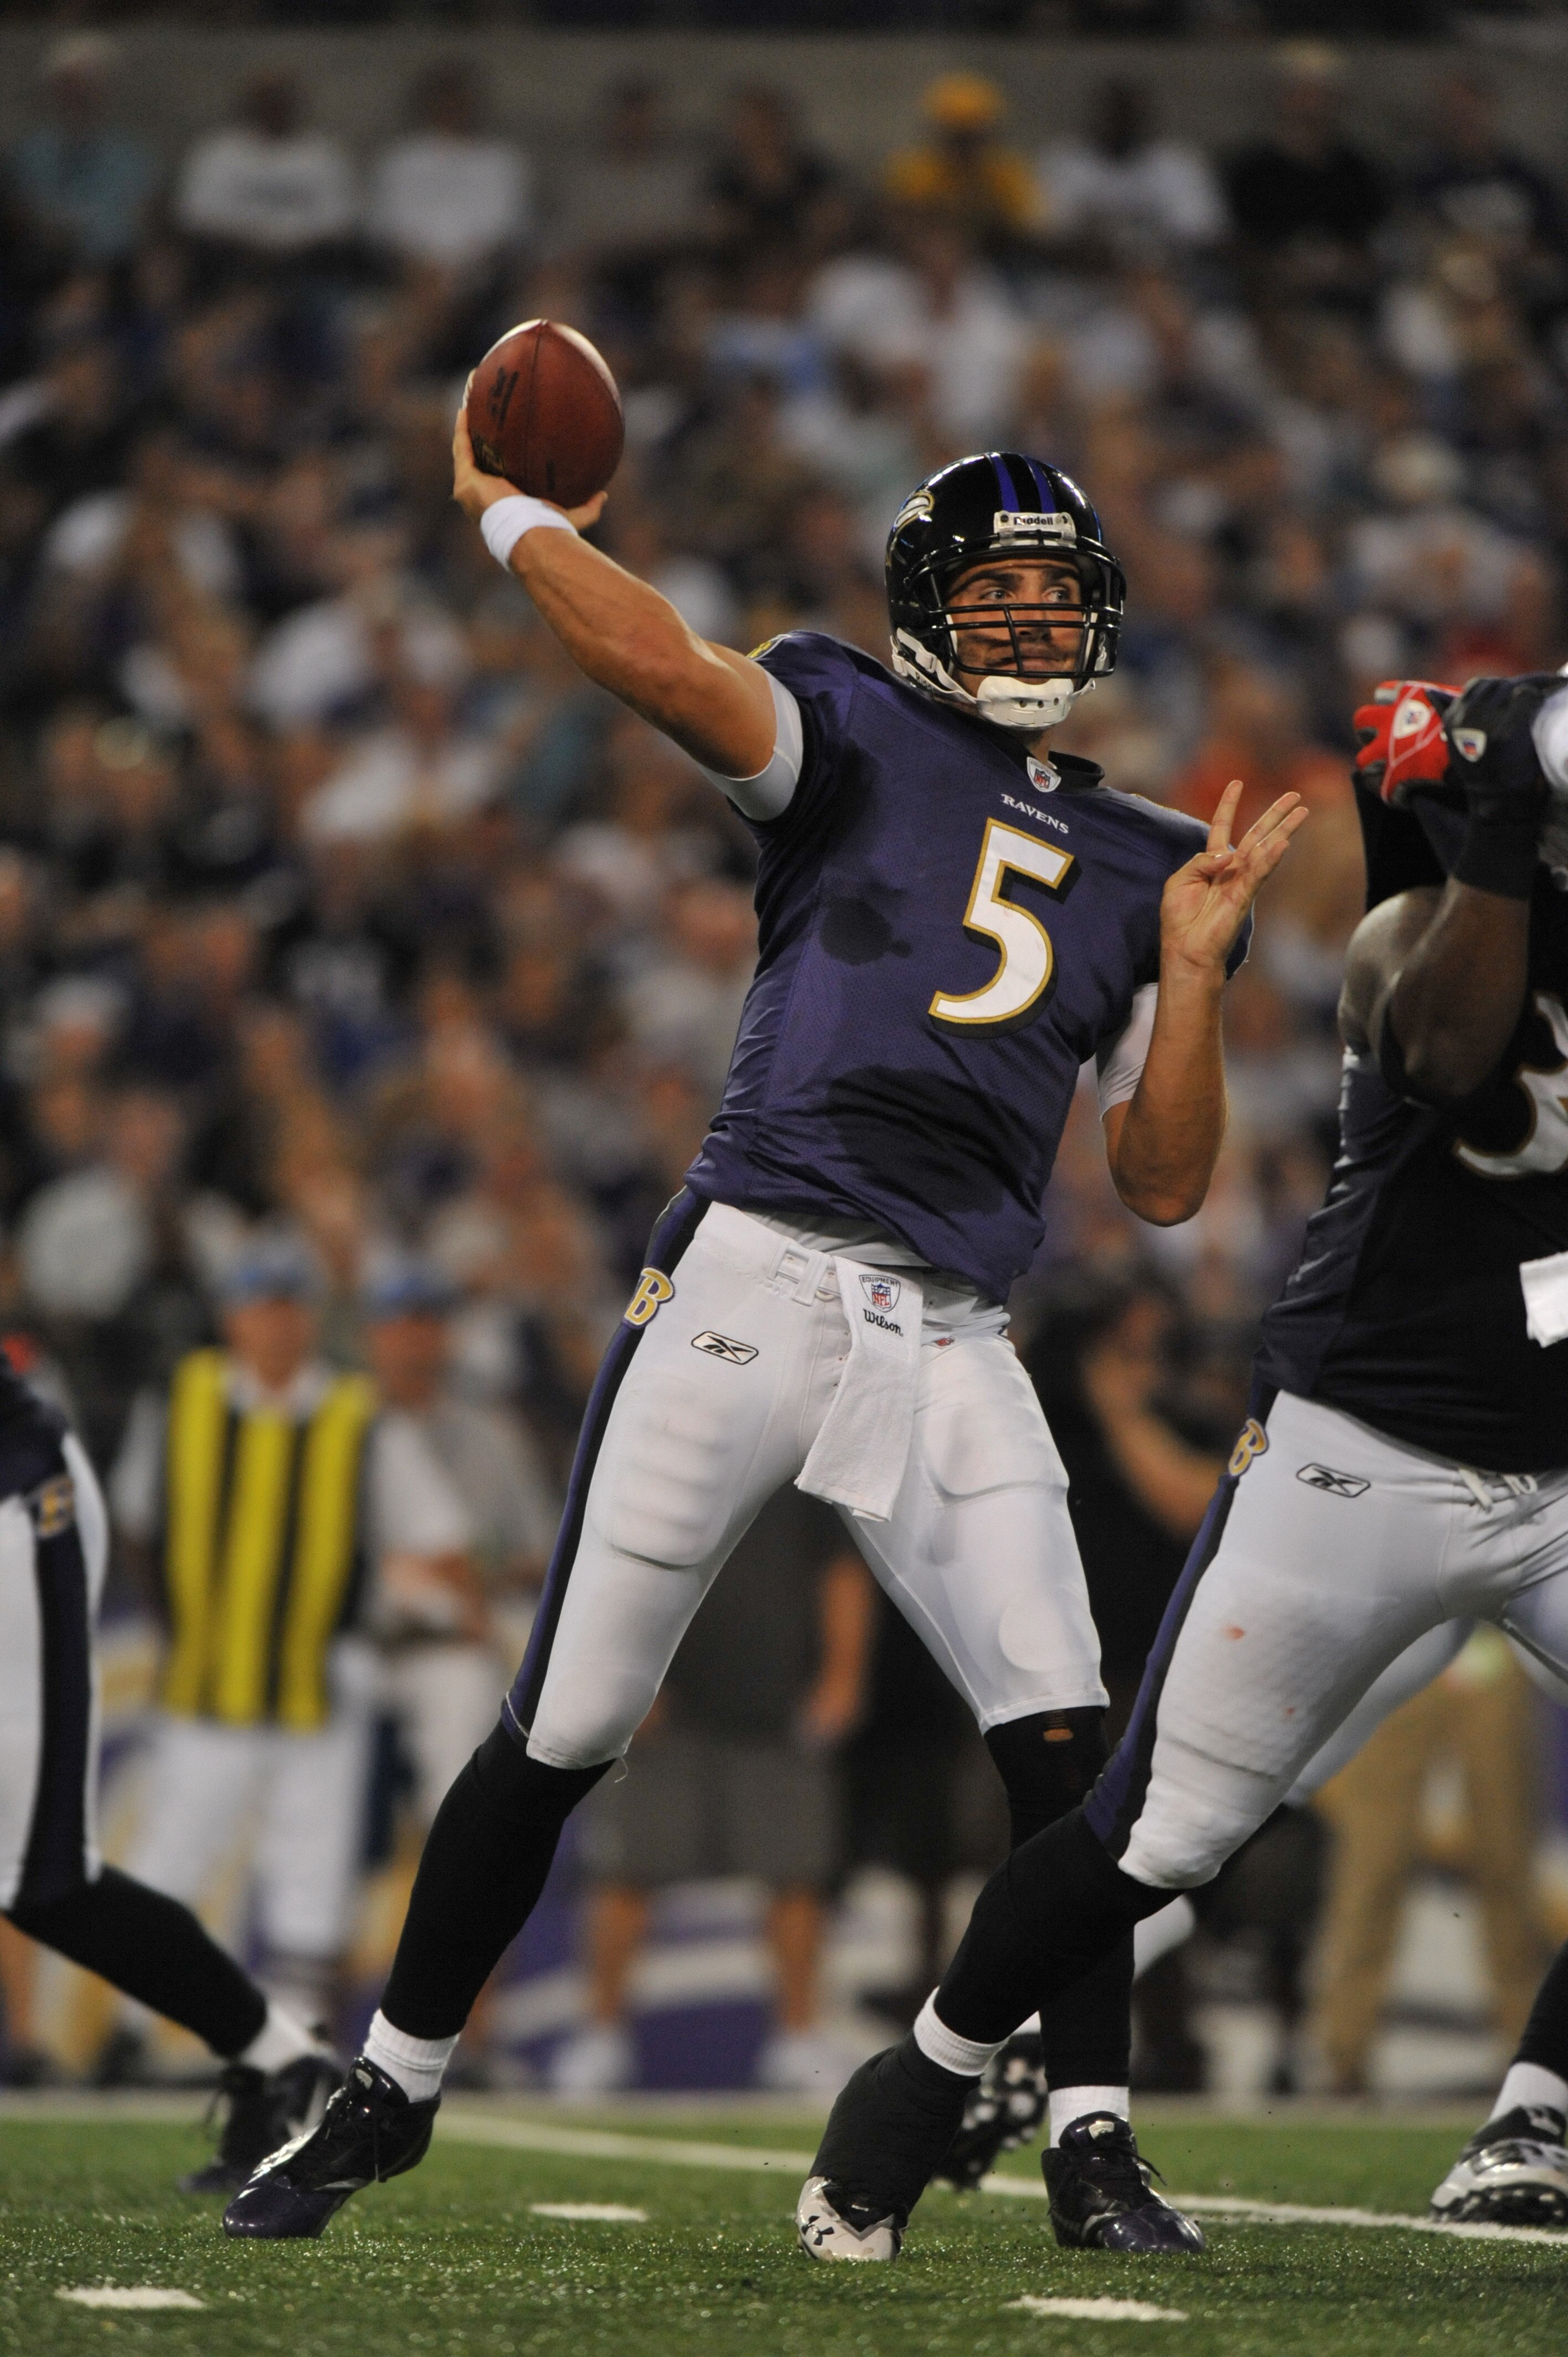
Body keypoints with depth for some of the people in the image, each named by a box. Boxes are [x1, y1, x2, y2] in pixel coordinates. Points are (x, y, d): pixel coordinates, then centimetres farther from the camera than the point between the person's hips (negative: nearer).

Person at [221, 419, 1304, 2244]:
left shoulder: (1141, 862, 19)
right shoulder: (856, 733, 7)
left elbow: (1164, 1183, 15)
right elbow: (667, 671, -14)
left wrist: (1193, 966, 5)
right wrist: (513, 519, -3)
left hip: (952, 1343, 3)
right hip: (754, 1275, -3)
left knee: (1060, 1740, -11)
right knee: (565, 1733, 1)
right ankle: (390, 2094, 16)